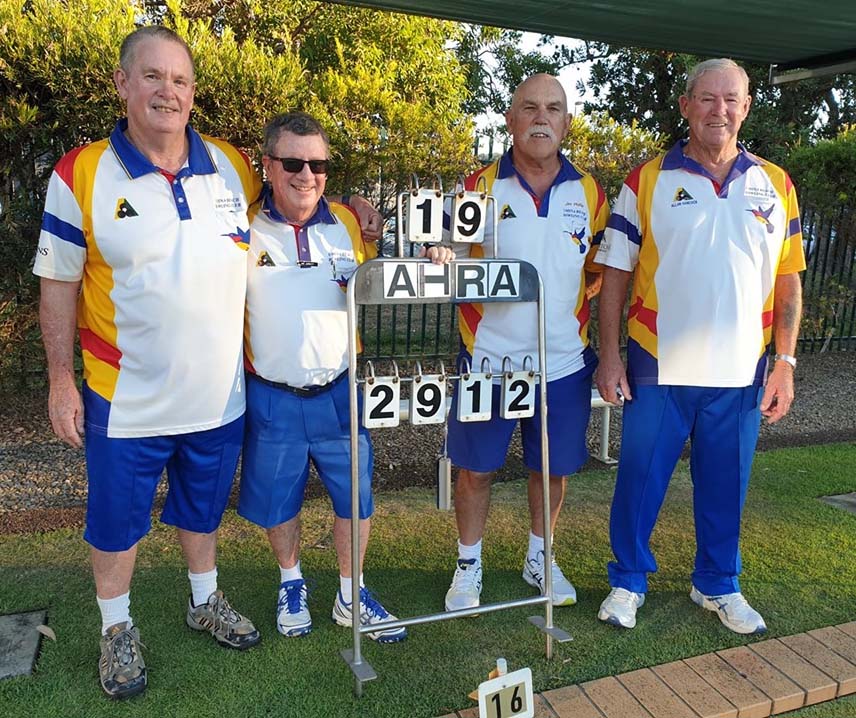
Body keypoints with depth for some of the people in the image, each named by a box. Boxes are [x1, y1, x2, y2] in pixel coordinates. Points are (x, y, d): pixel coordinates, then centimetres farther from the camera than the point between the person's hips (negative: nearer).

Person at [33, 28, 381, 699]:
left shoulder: (234, 167, 0)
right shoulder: (81, 174, -8)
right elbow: (59, 285, -4)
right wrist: (61, 380, -5)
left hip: (221, 394, 3)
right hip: (127, 402, -2)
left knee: (203, 508, 23)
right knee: (117, 519, 15)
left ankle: (206, 600, 46)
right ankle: (117, 627, 39)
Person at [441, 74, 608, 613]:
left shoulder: (589, 193, 3)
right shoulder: (479, 188, -3)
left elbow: (598, 270, 13)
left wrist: (567, 304, -2)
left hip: (564, 362, 2)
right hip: (489, 360, -2)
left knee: (553, 467, 15)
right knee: (476, 468, 8)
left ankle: (539, 558, 38)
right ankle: (469, 565, 29)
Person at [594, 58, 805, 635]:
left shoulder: (775, 186, 6)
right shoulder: (647, 181, -2)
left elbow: (788, 283, 8)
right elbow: (615, 275, -2)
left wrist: (785, 362, 2)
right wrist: (610, 355, -7)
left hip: (740, 372, 3)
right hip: (659, 369, -2)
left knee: (726, 486, 15)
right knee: (640, 480, 8)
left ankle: (718, 585, 36)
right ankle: (628, 581, 29)